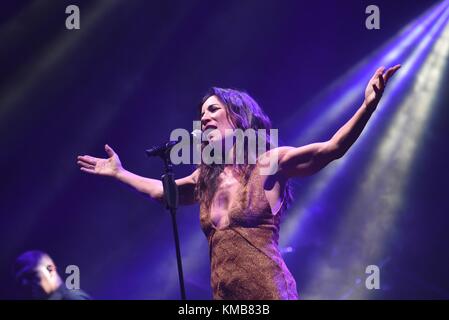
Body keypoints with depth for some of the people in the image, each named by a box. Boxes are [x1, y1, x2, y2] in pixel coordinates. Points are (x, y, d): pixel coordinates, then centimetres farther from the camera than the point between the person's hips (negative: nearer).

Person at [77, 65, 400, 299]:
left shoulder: (268, 163, -2)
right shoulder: (206, 178, 15)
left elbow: (333, 148, -12)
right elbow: (160, 191, 34)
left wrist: (368, 106, -25)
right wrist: (119, 172, 40)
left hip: (269, 291, -6)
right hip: (224, 296, 6)